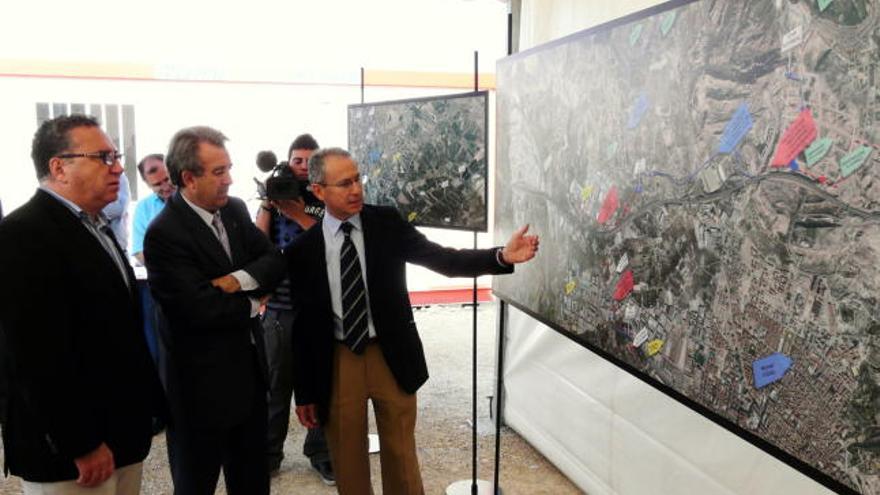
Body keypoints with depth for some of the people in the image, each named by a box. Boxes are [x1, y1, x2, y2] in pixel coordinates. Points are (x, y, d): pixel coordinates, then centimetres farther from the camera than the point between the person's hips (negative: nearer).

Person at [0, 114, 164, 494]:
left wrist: (148, 401, 13)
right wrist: (81, 445, -20)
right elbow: (39, 358, -23)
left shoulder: (95, 227, 12)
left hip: (123, 430, 9)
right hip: (70, 448, -8)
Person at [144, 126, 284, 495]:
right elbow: (201, 309, -25)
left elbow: (274, 261, 0)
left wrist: (238, 280, -19)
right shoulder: (164, 234, -20)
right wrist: (252, 303, -9)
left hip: (248, 365, 7)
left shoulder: (235, 209, 3)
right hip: (202, 380, -6)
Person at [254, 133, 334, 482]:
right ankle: (269, 454, 25)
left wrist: (298, 214, -17)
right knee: (276, 383, 10)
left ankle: (321, 454, 23)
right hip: (280, 308, 0)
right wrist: (268, 204, -10)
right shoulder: (274, 199, 5)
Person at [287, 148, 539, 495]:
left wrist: (502, 256, -27)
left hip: (391, 356, 0)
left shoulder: (387, 223, -5)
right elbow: (303, 325, 0)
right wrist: (304, 391, 2)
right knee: (348, 463, 14)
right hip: (337, 362, 0)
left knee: (401, 456, 13)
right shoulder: (303, 249, -5)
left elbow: (443, 260, -11)